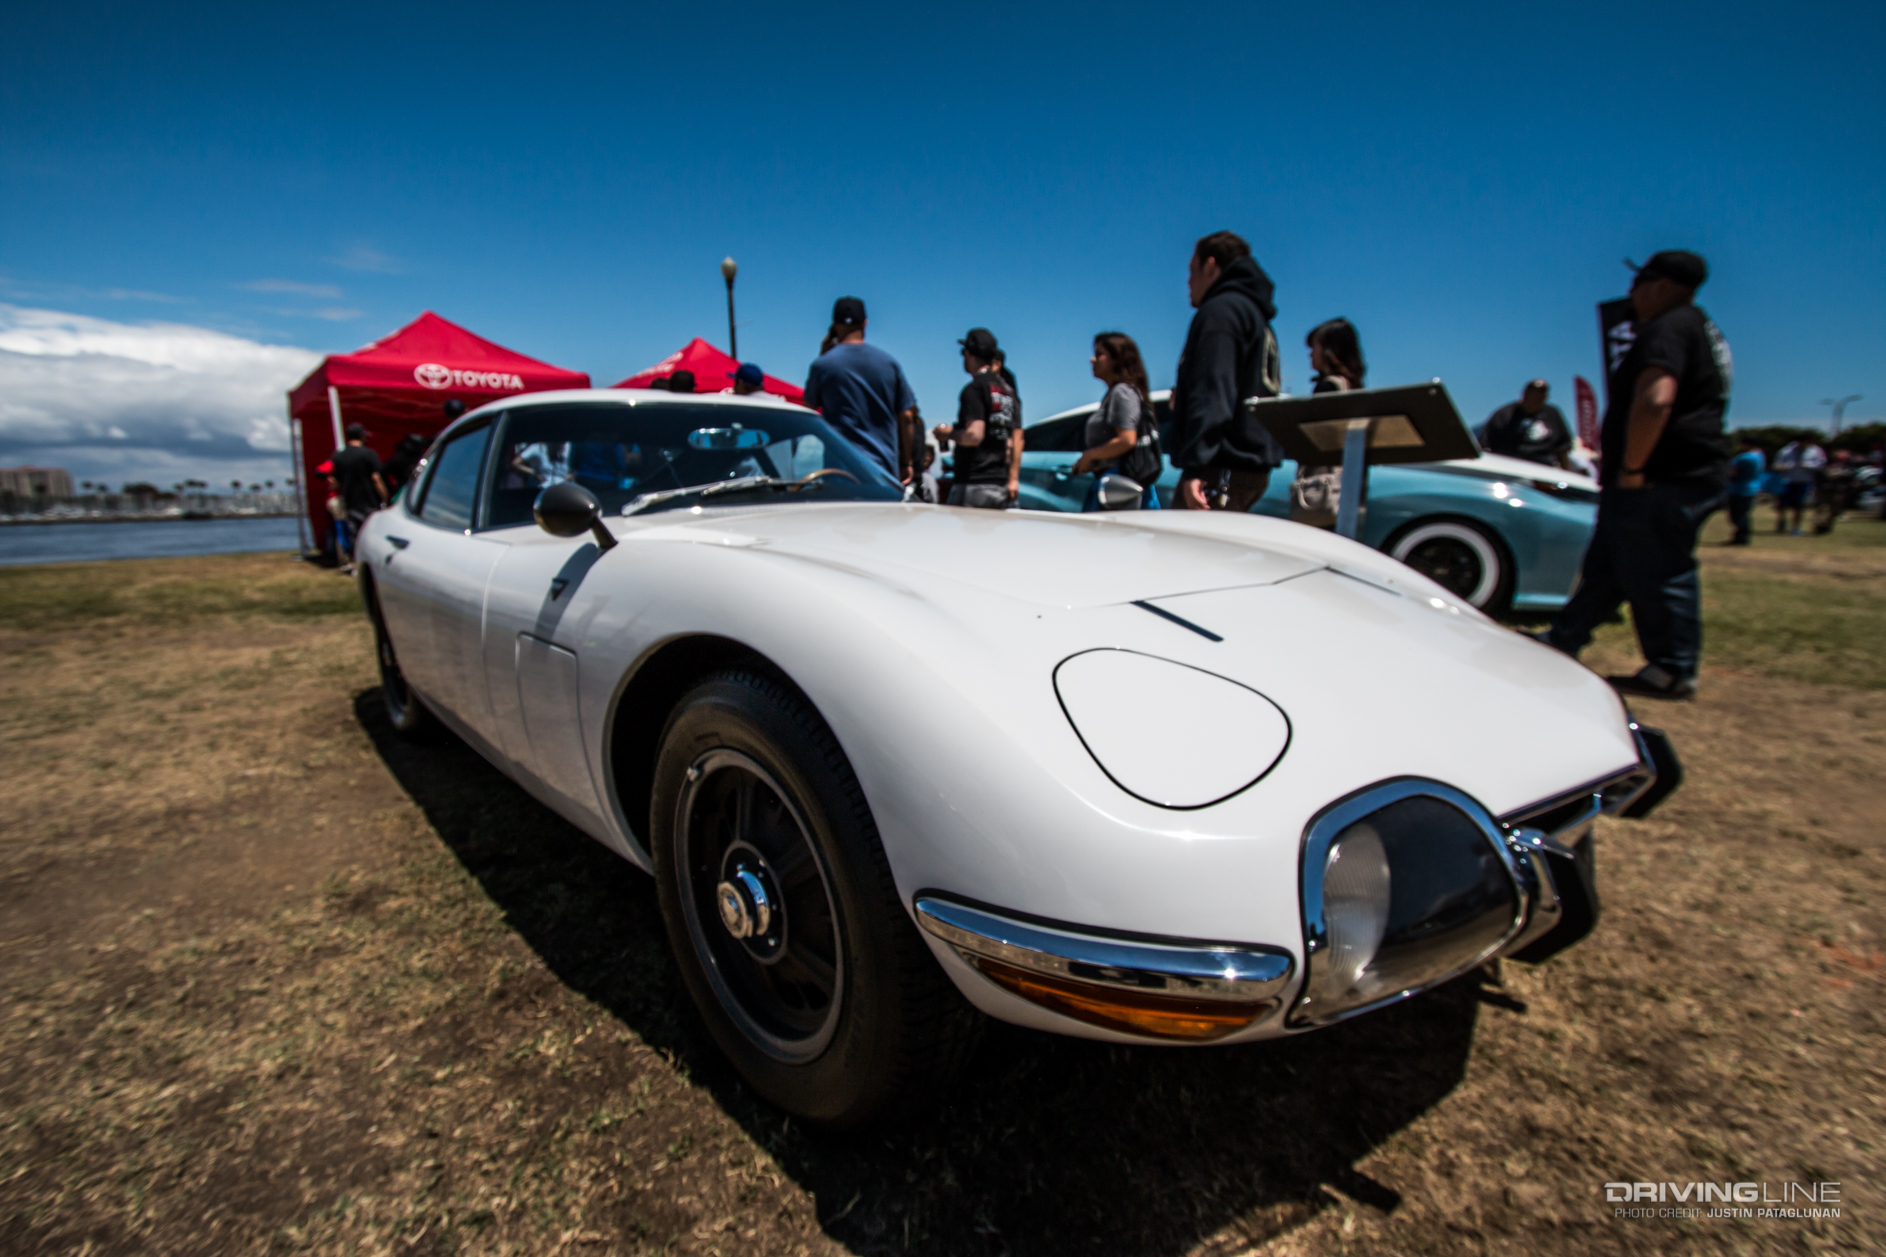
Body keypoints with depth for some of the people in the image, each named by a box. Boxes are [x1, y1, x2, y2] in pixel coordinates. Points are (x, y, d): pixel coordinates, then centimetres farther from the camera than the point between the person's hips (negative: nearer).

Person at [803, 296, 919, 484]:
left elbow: (810, 405, 14)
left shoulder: (824, 364, -4)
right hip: (885, 466, 3)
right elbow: (906, 417, 5)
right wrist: (905, 463, 15)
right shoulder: (889, 363, 3)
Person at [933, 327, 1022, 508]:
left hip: (974, 485, -8)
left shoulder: (974, 388, -9)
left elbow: (974, 435, -21)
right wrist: (1013, 479, 15)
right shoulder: (1009, 391, 16)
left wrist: (948, 434, -3)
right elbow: (1017, 440, 14)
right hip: (1001, 486, 8)